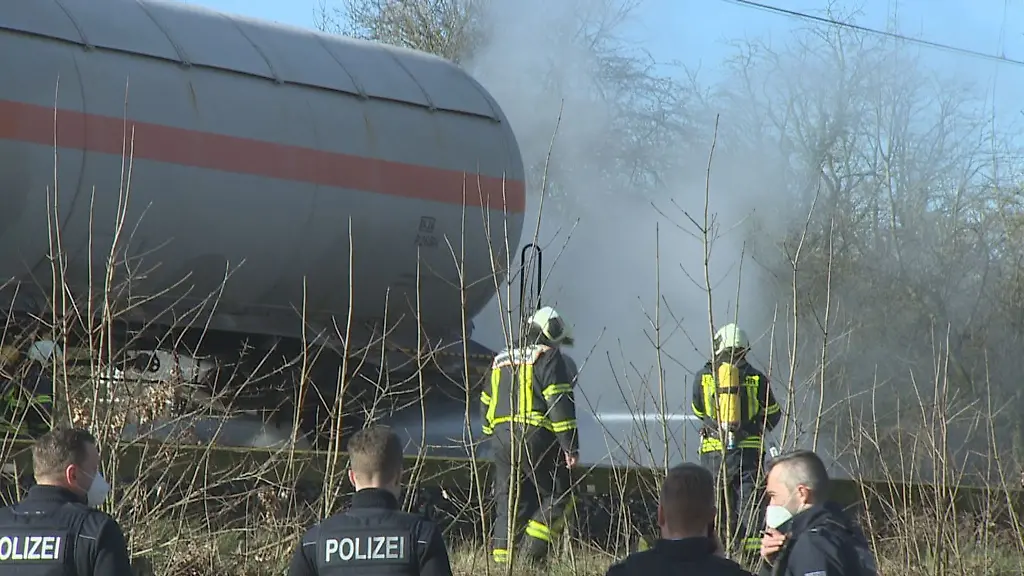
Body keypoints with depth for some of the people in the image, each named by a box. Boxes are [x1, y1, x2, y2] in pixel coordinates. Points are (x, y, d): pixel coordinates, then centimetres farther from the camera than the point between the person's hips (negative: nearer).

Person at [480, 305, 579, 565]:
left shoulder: (501, 361, 21)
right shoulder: (548, 358, -2)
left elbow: (486, 405, 24)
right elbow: (560, 404, -11)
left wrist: (492, 439, 31)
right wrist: (571, 446, -12)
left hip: (502, 439, 7)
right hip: (535, 438, -7)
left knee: (509, 503, 11)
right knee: (558, 496, 1)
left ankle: (500, 557, 6)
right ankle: (535, 549, -14)